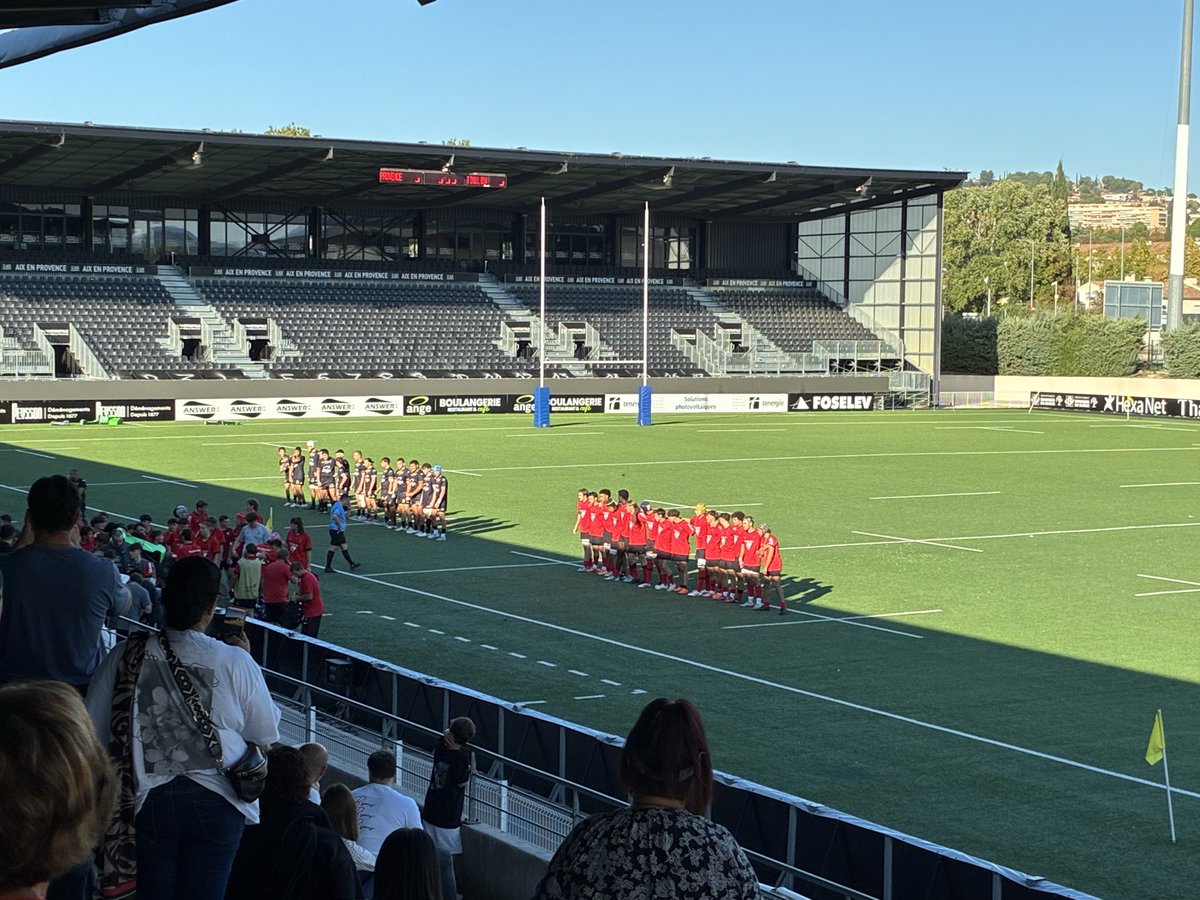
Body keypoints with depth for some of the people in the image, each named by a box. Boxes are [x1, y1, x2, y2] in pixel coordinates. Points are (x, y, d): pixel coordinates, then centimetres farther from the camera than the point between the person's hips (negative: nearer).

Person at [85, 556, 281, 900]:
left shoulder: (125, 656, -10)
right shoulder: (236, 662, -15)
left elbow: (95, 732, -4)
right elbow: (266, 735, -2)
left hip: (145, 800, 1)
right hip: (215, 803, -1)